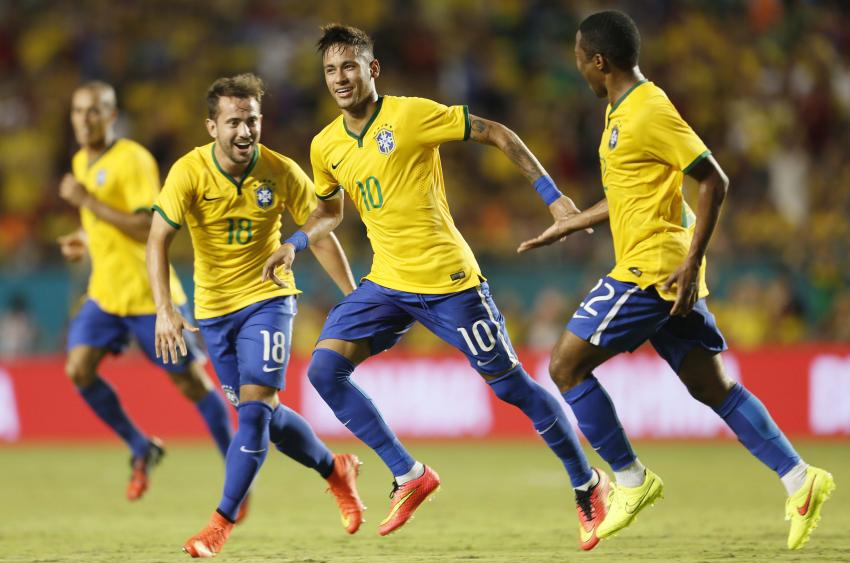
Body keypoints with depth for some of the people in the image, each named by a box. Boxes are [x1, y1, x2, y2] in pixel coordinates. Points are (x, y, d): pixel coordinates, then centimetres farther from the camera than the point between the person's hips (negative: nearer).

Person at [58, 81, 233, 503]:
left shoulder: (133, 160, -16)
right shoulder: (81, 162, 10)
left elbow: (148, 228, -25)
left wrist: (87, 201, -25)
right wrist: (86, 241, 8)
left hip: (150, 292, -7)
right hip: (105, 293, 7)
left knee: (191, 383, 0)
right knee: (79, 369, -11)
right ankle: (141, 449, 8)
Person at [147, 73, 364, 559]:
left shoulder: (282, 173, -13)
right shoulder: (190, 172, -16)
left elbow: (321, 236, -1)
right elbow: (158, 240, -20)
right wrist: (165, 308, -32)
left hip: (267, 299, -2)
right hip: (213, 308, 2)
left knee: (255, 409, -17)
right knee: (262, 416, 11)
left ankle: (223, 521, -10)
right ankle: (336, 469, 35)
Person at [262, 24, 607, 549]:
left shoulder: (412, 114, -12)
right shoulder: (326, 146, 6)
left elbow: (497, 134, -6)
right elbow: (330, 211, 24)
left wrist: (553, 197, -10)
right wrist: (295, 244, 4)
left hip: (448, 280, -6)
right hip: (387, 284, 6)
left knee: (510, 382, -2)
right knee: (324, 369, -10)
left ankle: (588, 484, 17)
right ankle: (409, 476, 1)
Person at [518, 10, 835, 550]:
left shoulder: (650, 111, -15)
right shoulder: (622, 110, 15)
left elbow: (714, 181, -17)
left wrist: (693, 261, -21)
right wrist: (570, 224, 31)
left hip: (651, 270, -10)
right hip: (660, 273, 10)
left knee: (567, 365, -5)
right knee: (712, 387, 7)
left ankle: (631, 479, 0)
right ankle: (798, 477, 3)